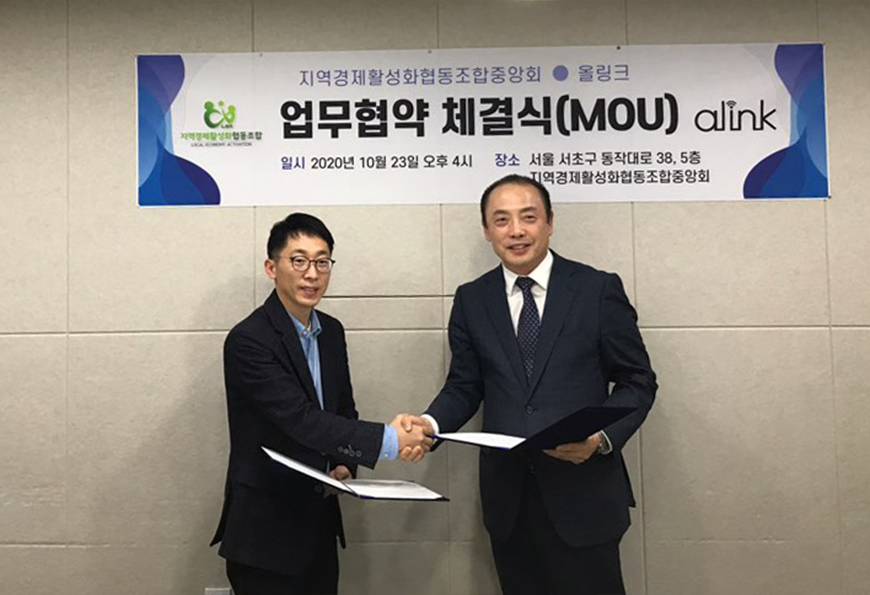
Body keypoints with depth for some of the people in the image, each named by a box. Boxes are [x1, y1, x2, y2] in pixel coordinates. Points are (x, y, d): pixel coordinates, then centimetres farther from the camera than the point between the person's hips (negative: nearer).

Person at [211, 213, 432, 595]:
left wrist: (345, 464, -4)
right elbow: (300, 418, -26)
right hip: (266, 527, -6)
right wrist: (388, 439, -29)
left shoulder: (331, 331, 5)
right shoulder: (248, 340, -18)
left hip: (320, 520, 7)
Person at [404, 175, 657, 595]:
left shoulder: (599, 289, -4)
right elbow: (465, 387, 8)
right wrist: (431, 423, -12)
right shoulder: (471, 300, 4)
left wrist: (602, 435, -17)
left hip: (583, 490, -2)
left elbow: (638, 381, 0)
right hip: (507, 495, 3)